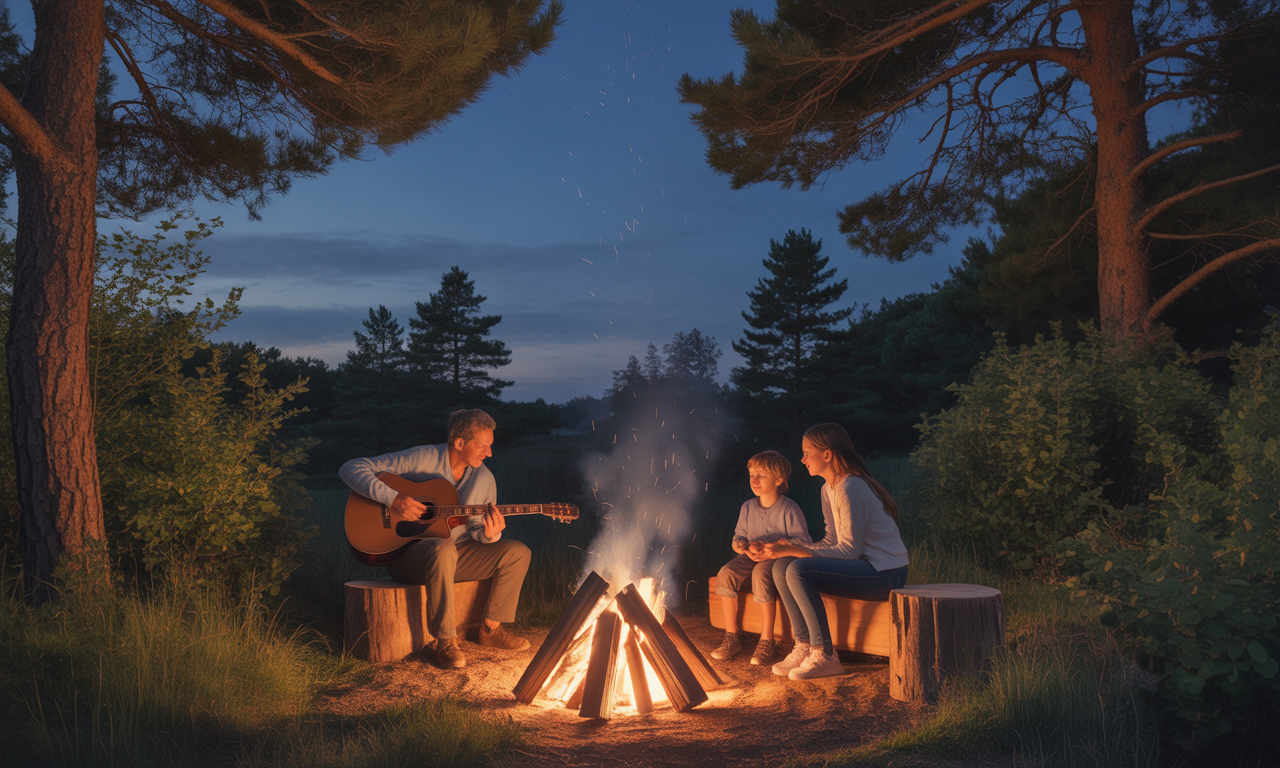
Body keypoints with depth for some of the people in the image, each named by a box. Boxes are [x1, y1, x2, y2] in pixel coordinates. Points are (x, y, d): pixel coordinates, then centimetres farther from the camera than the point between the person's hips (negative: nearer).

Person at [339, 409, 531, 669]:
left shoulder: (483, 478, 3)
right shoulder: (421, 459, -14)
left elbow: (474, 530, 4)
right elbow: (351, 469, -16)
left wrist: (489, 533, -21)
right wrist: (392, 499, -28)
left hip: (456, 555, 6)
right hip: (405, 552, -6)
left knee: (517, 552, -10)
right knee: (443, 548, -41)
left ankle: (491, 629, 1)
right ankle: (445, 641, -28)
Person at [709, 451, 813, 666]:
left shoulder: (789, 509, -10)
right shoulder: (748, 507, 8)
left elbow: (802, 542, -14)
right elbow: (738, 537, 13)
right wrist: (744, 547, -12)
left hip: (779, 558, -6)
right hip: (752, 557, 6)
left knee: (760, 574, -37)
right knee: (726, 573, -22)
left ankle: (767, 641, -27)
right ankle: (731, 638, -15)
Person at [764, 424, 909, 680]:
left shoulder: (850, 489, -18)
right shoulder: (829, 488, 12)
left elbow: (849, 551, -22)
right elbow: (834, 541, 13)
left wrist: (794, 551, -23)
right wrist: (790, 550, -1)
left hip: (885, 573, -10)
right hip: (863, 567, 10)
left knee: (799, 570, -26)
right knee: (782, 567, 0)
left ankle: (824, 656, -18)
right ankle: (805, 647, -1)